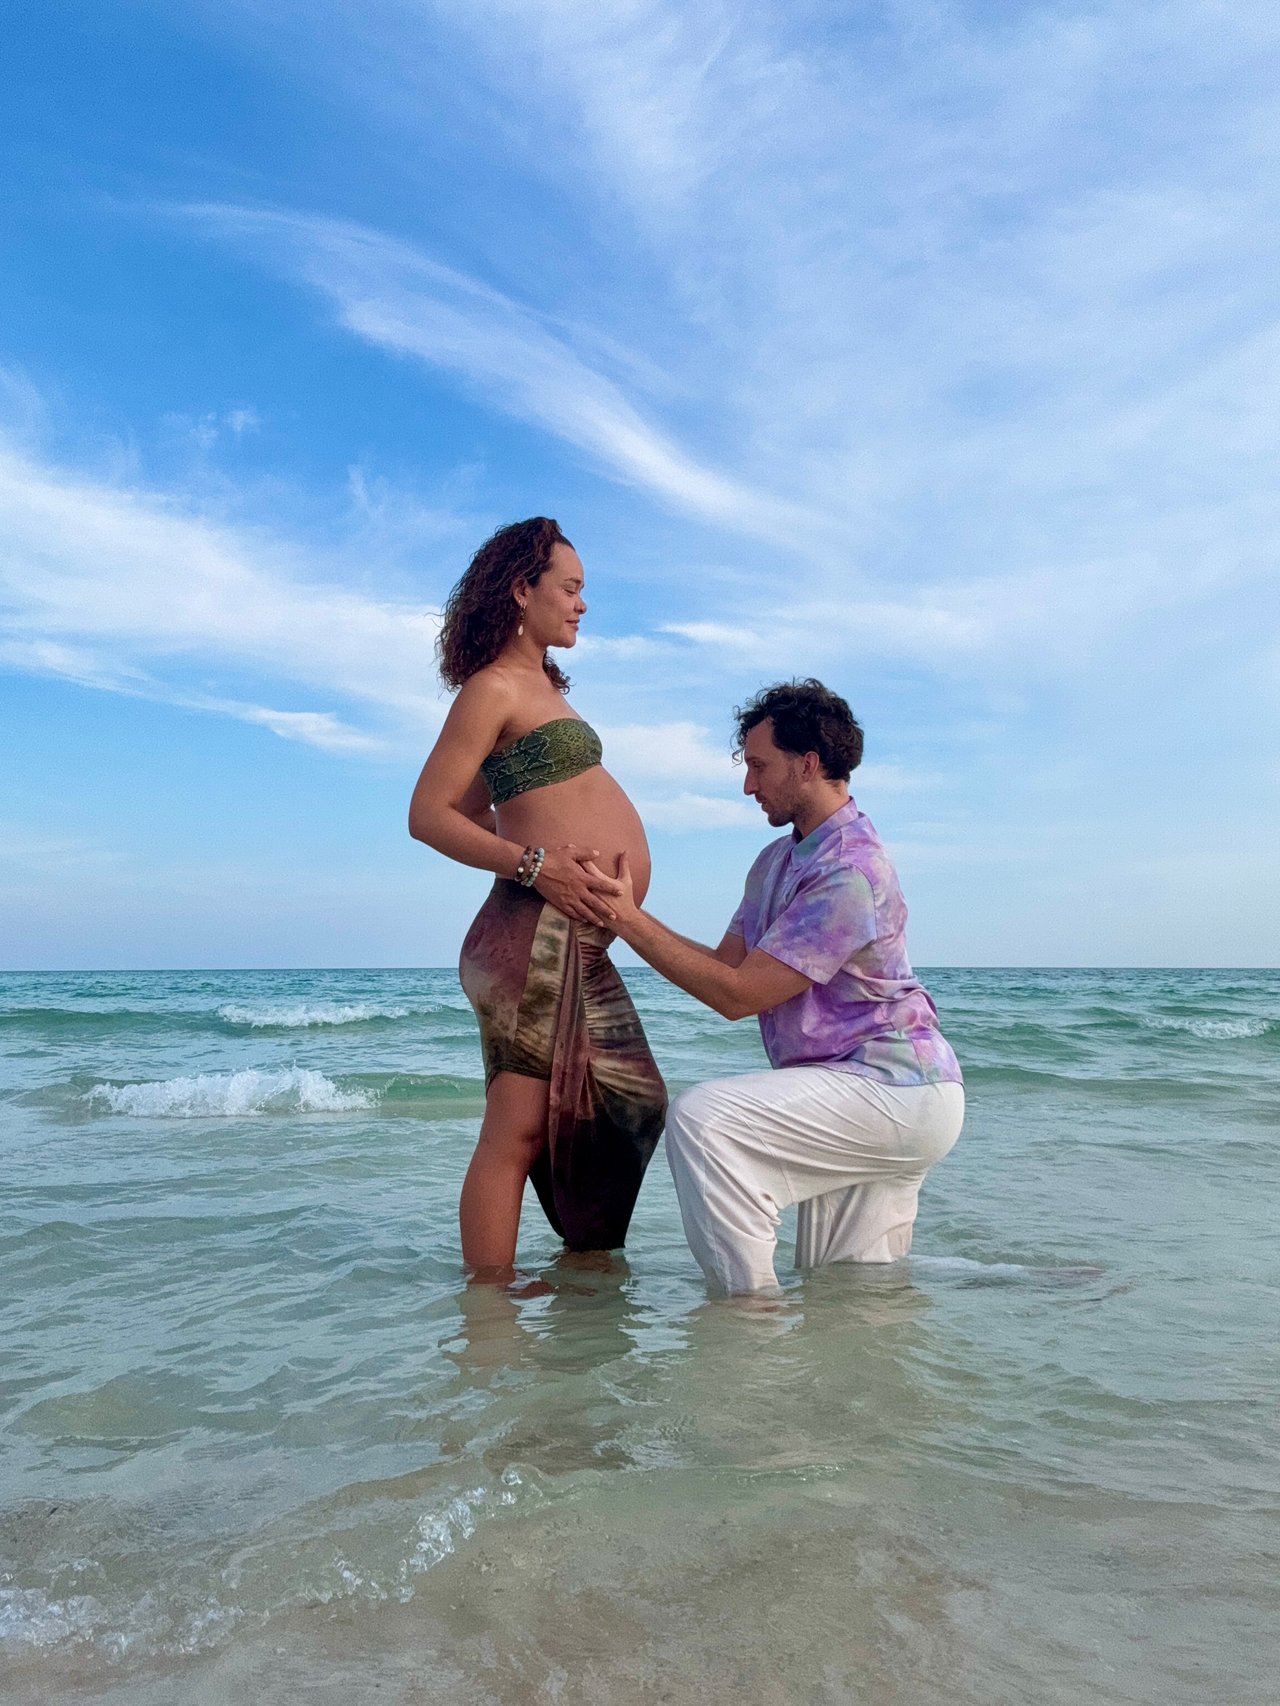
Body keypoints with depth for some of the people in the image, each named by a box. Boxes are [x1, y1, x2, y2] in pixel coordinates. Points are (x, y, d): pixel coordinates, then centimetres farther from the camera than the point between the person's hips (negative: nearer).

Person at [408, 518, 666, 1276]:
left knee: (625, 1107, 16)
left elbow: (477, 812, 23)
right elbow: (429, 815, -12)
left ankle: (589, 1266, 29)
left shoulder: (541, 684, 20)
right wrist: (535, 866, -21)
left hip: (578, 944, 10)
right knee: (517, 1129, -7)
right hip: (541, 935, -10)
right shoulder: (493, 686, -7)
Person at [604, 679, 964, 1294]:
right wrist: (628, 913, 2)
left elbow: (738, 995, -20)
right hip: (860, 1090, 10)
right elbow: (726, 964, 10)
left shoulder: (850, 871, -20)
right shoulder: (777, 861, 12)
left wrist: (629, 921, -17)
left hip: (895, 1091, -10)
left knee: (701, 1117, -25)